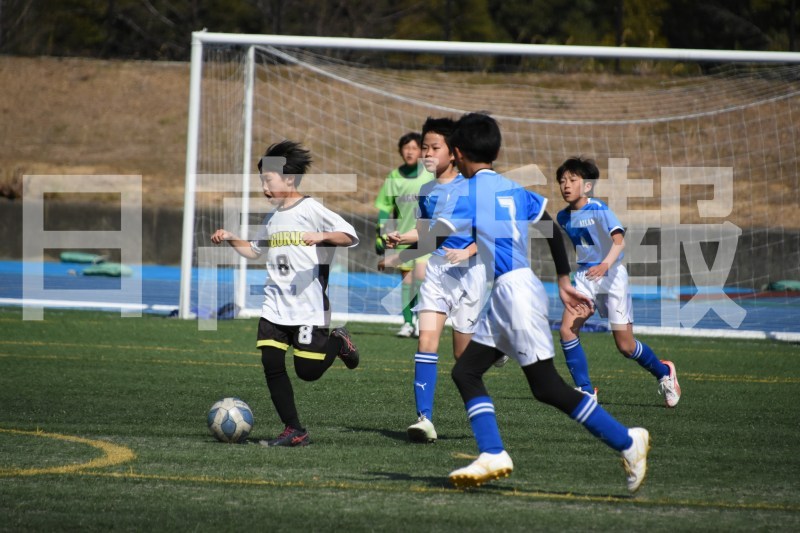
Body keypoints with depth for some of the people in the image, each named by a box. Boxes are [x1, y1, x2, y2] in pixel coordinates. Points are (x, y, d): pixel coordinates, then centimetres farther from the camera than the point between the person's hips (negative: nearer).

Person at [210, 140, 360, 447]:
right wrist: (231, 240, 16)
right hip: (275, 306, 7)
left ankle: (338, 343, 25)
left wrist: (321, 237, -32)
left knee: (307, 371, -6)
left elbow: (349, 236, -16)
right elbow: (255, 251, 32)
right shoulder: (272, 218, 15)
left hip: (309, 307, -7)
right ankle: (294, 431, 4)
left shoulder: (310, 210, -8)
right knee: (271, 366, -4)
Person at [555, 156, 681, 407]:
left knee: (625, 346, -1)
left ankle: (664, 373, 26)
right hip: (585, 277, 6)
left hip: (611, 275, -6)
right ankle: (585, 390, -7)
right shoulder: (563, 217, 3)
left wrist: (605, 265, -46)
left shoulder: (599, 210, -16)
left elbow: (619, 240, -30)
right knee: (567, 330, -15)